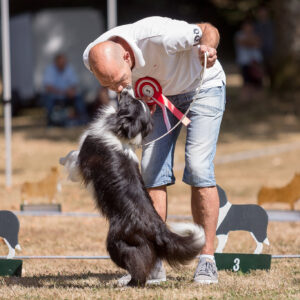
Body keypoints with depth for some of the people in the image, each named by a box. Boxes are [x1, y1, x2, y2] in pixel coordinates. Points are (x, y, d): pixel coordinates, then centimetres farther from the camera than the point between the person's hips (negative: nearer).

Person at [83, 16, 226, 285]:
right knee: (152, 172, -6)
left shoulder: (158, 36, -42)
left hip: (203, 86, -5)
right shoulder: (93, 58, -25)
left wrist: (208, 48, -44)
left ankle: (207, 261, -12)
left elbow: (208, 30, -23)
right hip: (159, 93, 5)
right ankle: (153, 264, -4)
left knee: (198, 168, -17)